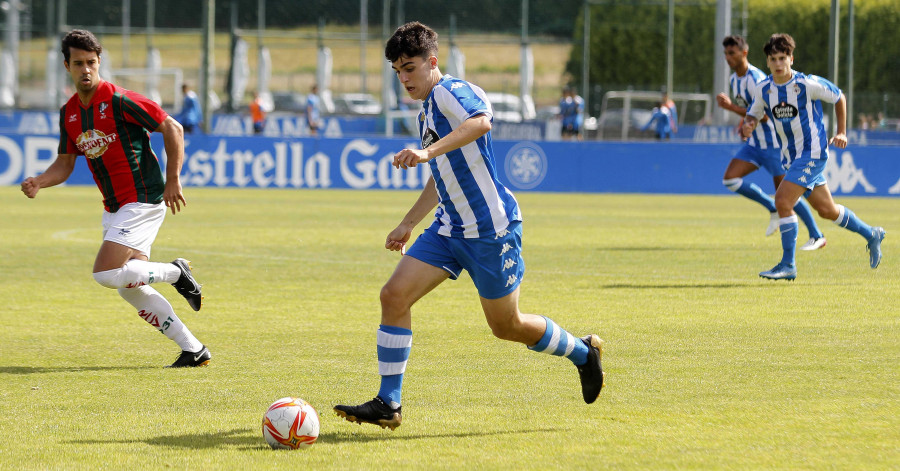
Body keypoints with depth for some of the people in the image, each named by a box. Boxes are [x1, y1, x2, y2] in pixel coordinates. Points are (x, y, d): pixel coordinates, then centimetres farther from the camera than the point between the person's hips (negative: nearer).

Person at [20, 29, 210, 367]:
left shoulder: (119, 100, -16)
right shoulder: (69, 113, 7)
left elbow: (173, 129, -12)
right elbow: (65, 164, 14)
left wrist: (172, 180, -13)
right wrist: (39, 182, -7)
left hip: (143, 201, -8)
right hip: (114, 208, 8)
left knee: (106, 273, -18)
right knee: (130, 289, 5)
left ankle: (175, 272, 3)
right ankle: (193, 350, 12)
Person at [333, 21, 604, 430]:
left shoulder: (449, 91, -14)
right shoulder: (427, 112, 15)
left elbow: (480, 122, -38)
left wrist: (428, 152, -48)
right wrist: (407, 225, 31)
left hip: (492, 228, -9)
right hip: (450, 228, 9)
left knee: (507, 326, 4)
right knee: (394, 295, -8)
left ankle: (583, 352, 31)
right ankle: (388, 404, -6)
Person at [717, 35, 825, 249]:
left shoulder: (755, 79, -21)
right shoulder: (734, 79, 9)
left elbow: (764, 116, -26)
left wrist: (731, 107, -25)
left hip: (773, 142, -9)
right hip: (754, 142, 9)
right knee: (730, 179, -5)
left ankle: (817, 236, 5)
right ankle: (774, 209, 8)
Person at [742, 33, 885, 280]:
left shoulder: (807, 84, -15)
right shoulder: (763, 89, -1)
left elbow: (839, 97, -1)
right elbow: (753, 115, 10)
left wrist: (841, 133, -2)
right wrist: (747, 127, -14)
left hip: (812, 151, -6)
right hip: (790, 156, 6)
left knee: (783, 200, -19)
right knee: (826, 210, 14)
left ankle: (788, 265, -12)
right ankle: (871, 234, 37)